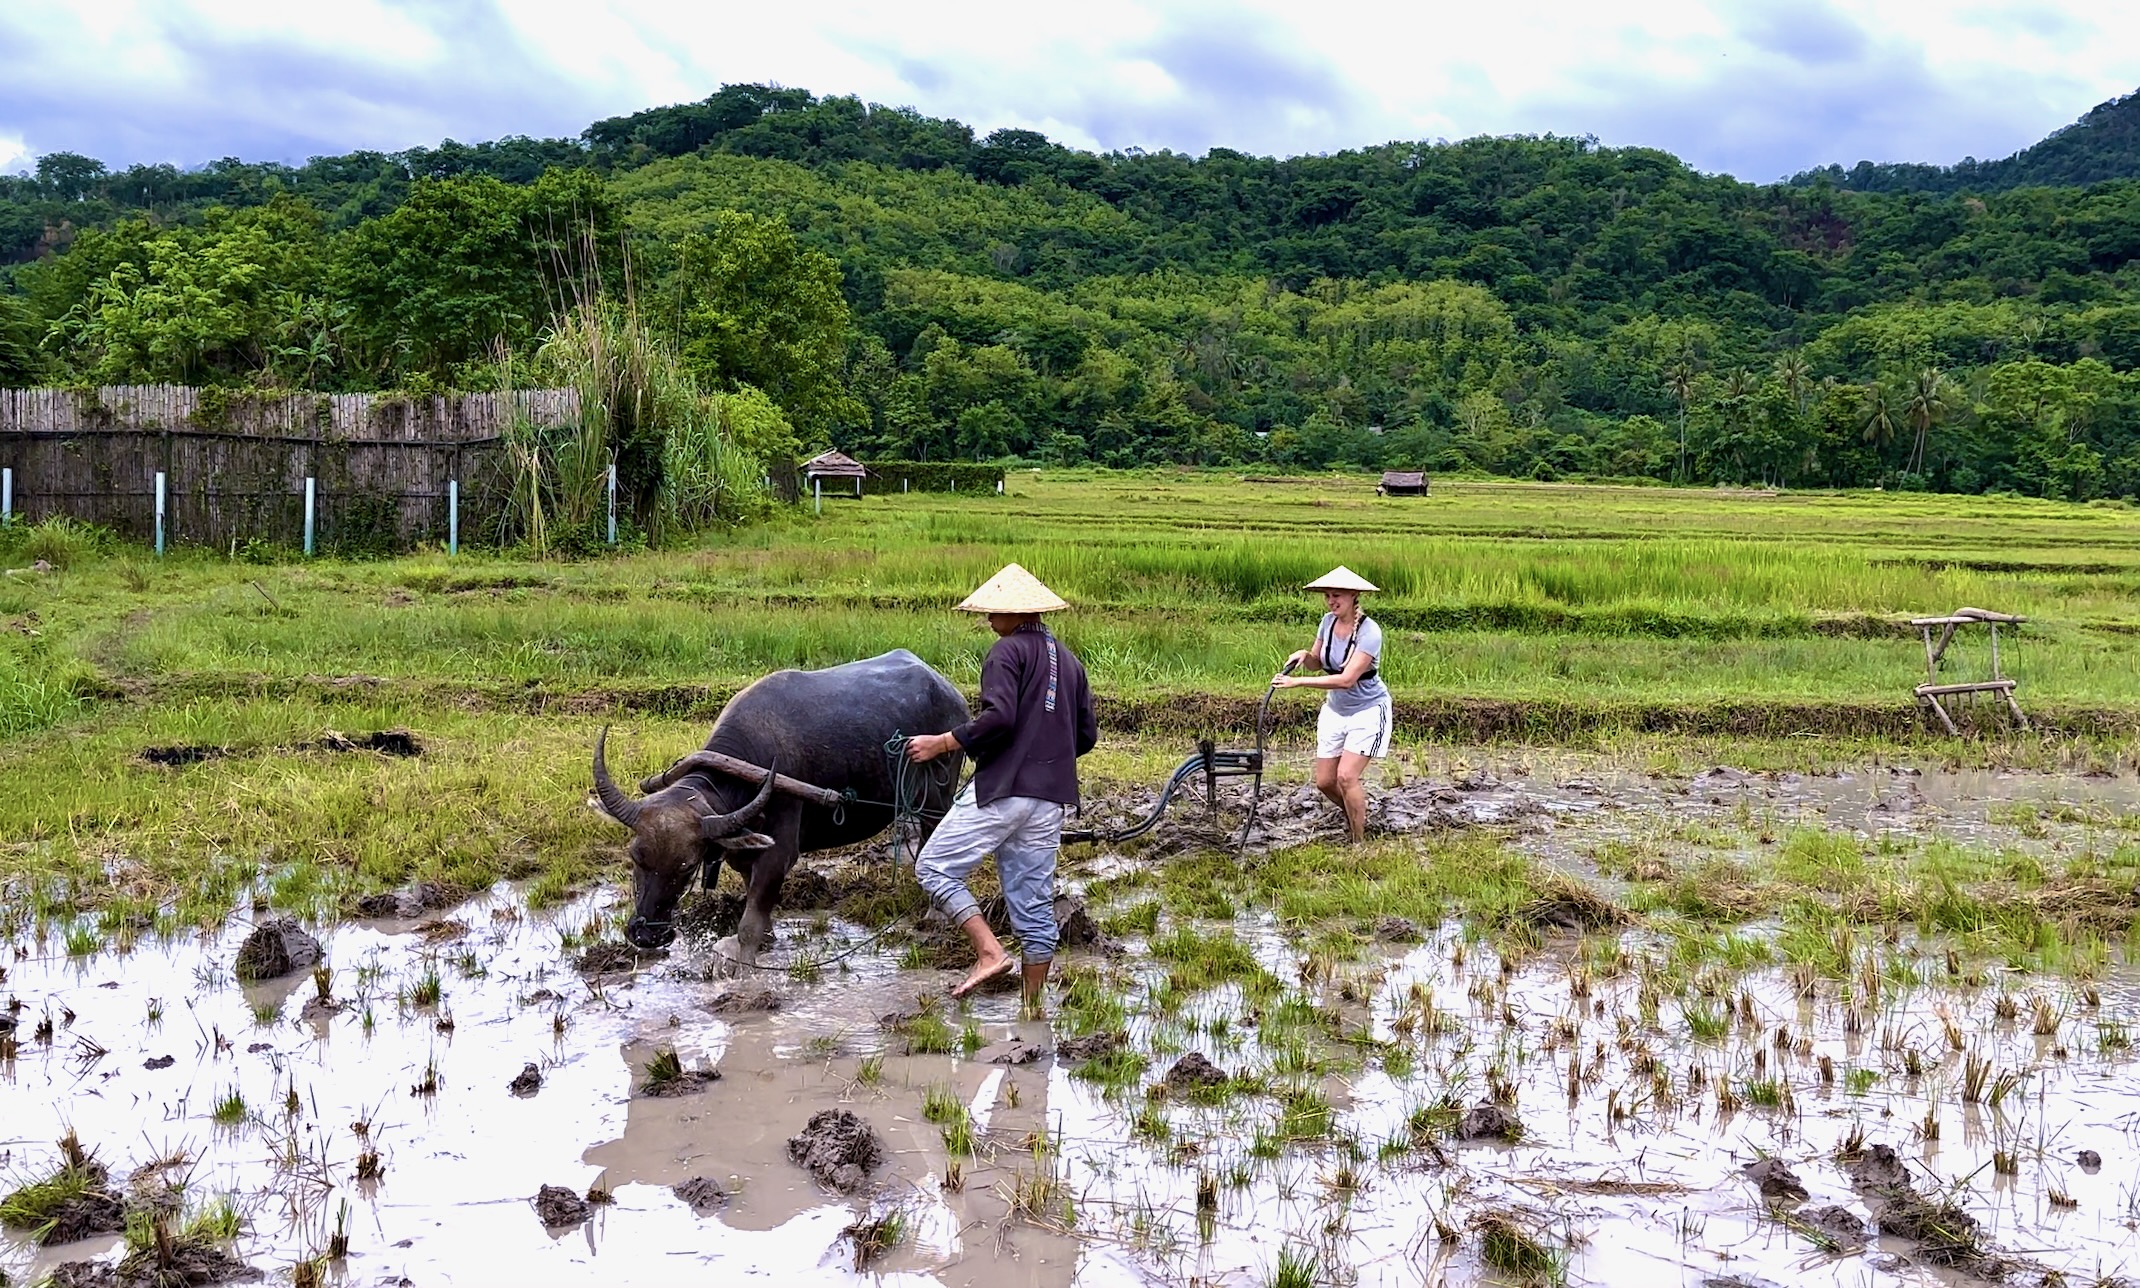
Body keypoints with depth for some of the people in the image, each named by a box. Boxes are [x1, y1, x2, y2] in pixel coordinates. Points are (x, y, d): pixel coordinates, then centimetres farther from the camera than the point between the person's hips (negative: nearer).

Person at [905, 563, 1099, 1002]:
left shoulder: (1008, 651, -6)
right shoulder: (1069, 660, 18)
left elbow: (998, 718, -20)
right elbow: (1088, 734, 19)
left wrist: (941, 744, -12)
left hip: (1001, 789, -8)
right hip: (1051, 799, 8)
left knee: (934, 868, 2)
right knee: (1034, 904, 11)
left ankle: (989, 953, -12)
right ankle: (1034, 1007, 14)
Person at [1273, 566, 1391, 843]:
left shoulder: (1369, 632, -25)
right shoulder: (1328, 622, -4)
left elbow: (1347, 679, -32)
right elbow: (1317, 663, 9)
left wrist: (1297, 682, -35)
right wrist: (1304, 655, -15)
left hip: (1368, 711, -7)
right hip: (1334, 710, 7)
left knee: (1346, 776, -18)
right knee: (1324, 781, 6)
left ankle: (1360, 840, -2)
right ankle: (1355, 816, 34)